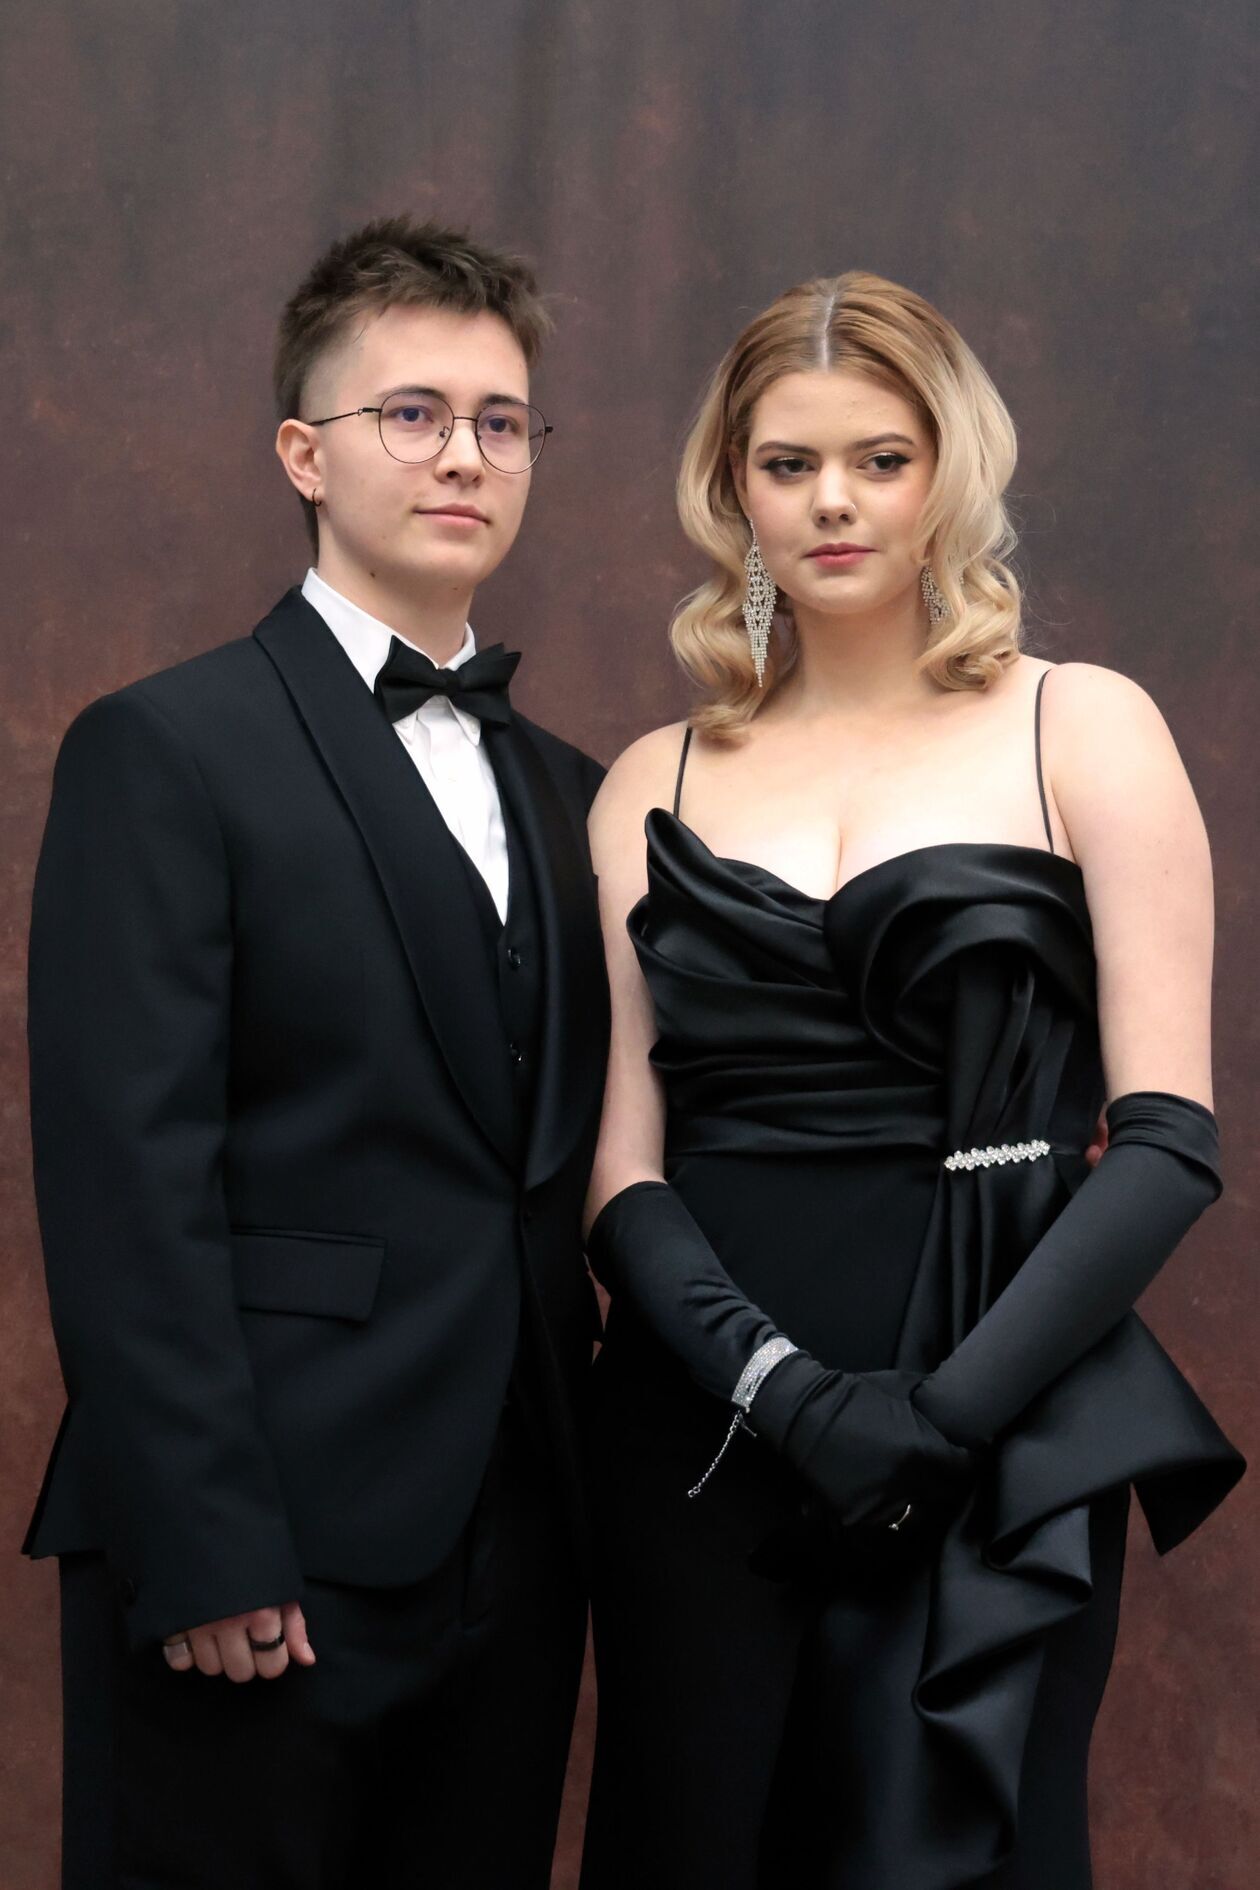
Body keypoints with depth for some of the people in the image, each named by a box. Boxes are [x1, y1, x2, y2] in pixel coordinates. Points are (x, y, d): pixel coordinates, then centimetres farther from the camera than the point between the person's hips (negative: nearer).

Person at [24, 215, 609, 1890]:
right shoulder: (166, 754, -5)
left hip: (513, 1550, 6)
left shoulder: (568, 793, 15)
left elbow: (564, 1166, 15)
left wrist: (603, 1487, 6)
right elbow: (130, 1186, -12)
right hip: (267, 1560, -6)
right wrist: (204, 1556, -17)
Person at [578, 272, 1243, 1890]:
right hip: (703, 1435, 2)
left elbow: (1170, 1137, -5)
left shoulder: (1082, 733, 2)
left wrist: (953, 1408, -15)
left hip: (996, 1452, -2)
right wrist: (782, 1385, -14)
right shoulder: (658, 784, 9)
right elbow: (619, 1159, 3)